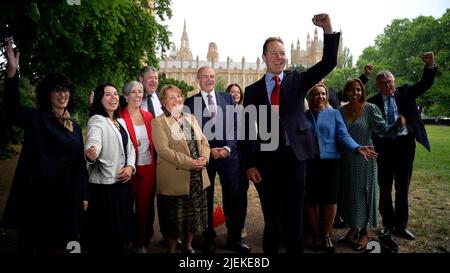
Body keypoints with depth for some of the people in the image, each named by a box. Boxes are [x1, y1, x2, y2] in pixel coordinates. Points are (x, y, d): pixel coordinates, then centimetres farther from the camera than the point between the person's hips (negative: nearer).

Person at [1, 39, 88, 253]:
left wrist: (83, 195, 9)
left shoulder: (75, 127, 12)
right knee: (33, 244, 5)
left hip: (66, 196, 4)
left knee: (58, 245, 13)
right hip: (38, 194, -4)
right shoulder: (36, 119, -1)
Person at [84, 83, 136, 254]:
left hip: (123, 182, 7)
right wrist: (90, 155, -50)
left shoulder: (121, 121, 13)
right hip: (104, 184, -7)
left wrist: (130, 166, -3)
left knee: (124, 227, 17)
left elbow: (129, 147, 15)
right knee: (108, 233, 2)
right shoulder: (96, 121, -10)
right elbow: (93, 144, -28)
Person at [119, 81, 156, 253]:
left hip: (149, 168, 4)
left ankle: (142, 243, 28)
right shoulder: (120, 117, -8)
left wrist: (155, 163, 5)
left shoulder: (148, 116, 7)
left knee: (145, 207, 12)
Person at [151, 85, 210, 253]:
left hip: (197, 177, 6)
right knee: (174, 219, 6)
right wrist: (189, 163, -21)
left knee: (194, 215, 16)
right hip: (175, 180, -6)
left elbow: (203, 141, 12)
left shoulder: (191, 118, 14)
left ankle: (188, 246, 36)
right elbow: (163, 150, -17)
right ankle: (171, 250, 26)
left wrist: (204, 157, -9)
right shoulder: (159, 122, -6)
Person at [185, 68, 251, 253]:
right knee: (205, 200, 9)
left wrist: (227, 148, -9)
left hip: (228, 154, 2)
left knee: (233, 198, 6)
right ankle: (209, 239, 25)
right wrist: (207, 151, -11)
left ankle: (235, 239, 23)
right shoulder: (190, 102, 1)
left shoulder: (228, 98, 7)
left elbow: (236, 126, 4)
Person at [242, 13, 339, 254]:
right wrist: (249, 164, -4)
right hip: (265, 159, 0)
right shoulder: (253, 90, 4)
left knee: (295, 216, 12)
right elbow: (248, 129, 2)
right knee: (271, 217, 14)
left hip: (294, 156, 0)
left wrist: (328, 30, -21)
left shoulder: (298, 80, 6)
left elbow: (329, 63, -7)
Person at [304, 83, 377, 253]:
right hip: (308, 163, 1)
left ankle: (326, 236, 22)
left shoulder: (334, 114, 7)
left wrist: (357, 148, -20)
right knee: (311, 200, 5)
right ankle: (315, 236, 22)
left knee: (330, 200, 2)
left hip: (329, 161, 0)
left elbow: (343, 136, -2)